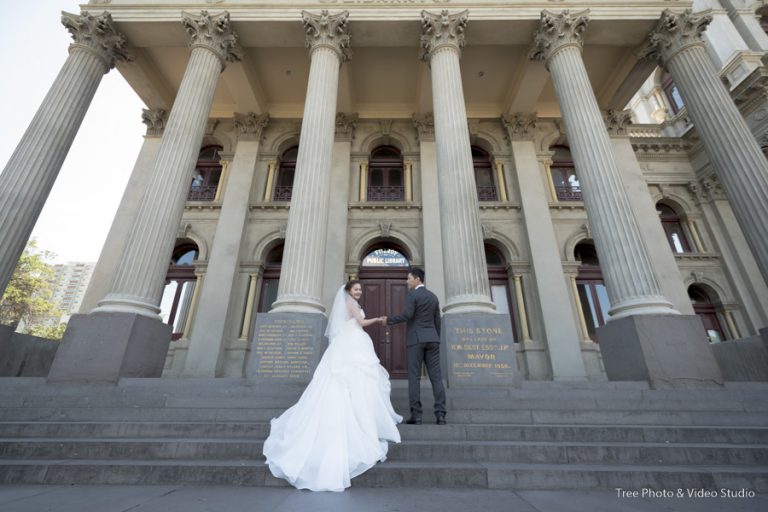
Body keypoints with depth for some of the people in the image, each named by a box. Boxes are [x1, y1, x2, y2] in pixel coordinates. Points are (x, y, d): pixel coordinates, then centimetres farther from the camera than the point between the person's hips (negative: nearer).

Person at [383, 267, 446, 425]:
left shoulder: (411, 294, -4)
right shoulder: (433, 296, 16)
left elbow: (408, 315, -18)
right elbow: (437, 321, 16)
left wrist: (390, 320, -7)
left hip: (415, 339, -5)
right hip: (432, 338, 6)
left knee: (414, 377, -2)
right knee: (436, 376, 2)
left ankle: (416, 415, -3)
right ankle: (440, 414, -1)